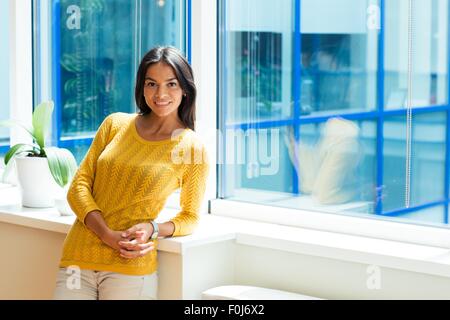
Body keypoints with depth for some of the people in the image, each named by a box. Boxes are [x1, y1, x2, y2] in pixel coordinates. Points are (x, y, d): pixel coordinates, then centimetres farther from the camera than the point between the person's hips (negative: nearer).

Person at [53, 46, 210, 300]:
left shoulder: (193, 147, 0)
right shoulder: (115, 124, 8)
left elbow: (190, 218, 9)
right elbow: (79, 185, 5)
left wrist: (152, 229, -13)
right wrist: (108, 235, -12)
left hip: (130, 268, -2)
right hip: (78, 258, 3)